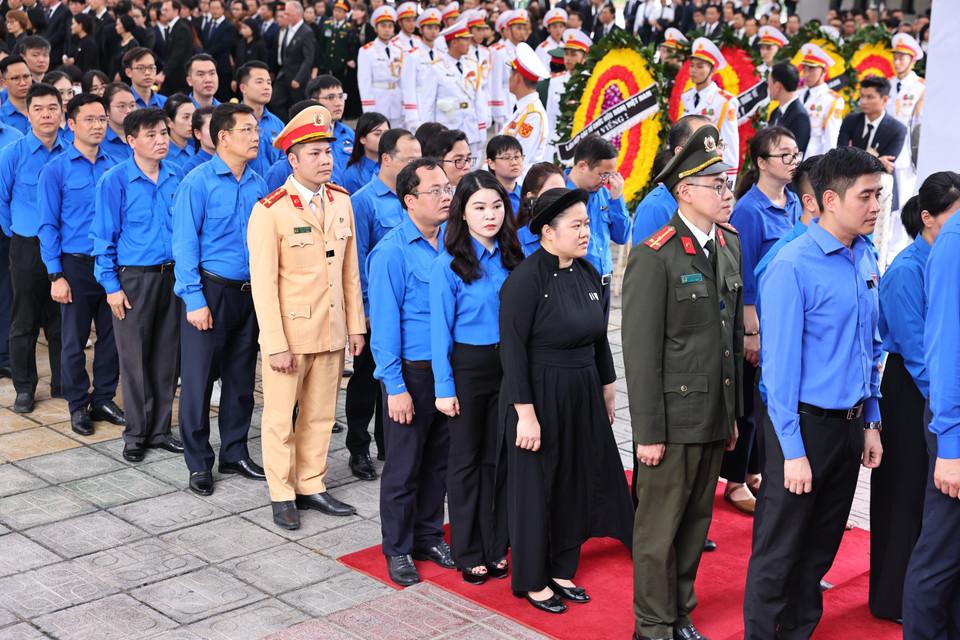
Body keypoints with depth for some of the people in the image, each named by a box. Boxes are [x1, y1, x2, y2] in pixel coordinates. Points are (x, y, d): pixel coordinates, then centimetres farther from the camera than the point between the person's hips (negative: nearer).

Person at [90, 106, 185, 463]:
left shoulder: (176, 178, 4)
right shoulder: (115, 181, -8)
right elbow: (103, 237, -5)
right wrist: (111, 285, -8)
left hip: (172, 276, 4)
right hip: (133, 278, -4)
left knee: (167, 357, 9)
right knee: (134, 358, 3)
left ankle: (160, 431, 21)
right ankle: (136, 435, 16)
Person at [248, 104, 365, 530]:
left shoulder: (341, 202, 5)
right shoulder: (270, 211, -13)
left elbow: (350, 270, 10)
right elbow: (263, 283, -14)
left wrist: (356, 326, 7)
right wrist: (276, 345, -17)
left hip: (332, 331, 5)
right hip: (290, 332, -5)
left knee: (321, 415, 14)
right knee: (280, 418, 7)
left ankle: (311, 486, 28)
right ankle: (282, 495, 21)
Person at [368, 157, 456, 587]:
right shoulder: (392, 253, -13)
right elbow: (385, 324, -14)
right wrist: (395, 386, -17)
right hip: (412, 374, -6)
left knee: (440, 459, 15)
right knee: (405, 466, 5)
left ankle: (429, 536, 31)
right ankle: (398, 550, 19)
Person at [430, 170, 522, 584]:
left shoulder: (511, 259, 3)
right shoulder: (449, 266, -10)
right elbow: (441, 329, -9)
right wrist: (444, 387, -11)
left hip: (507, 364, 4)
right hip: (467, 367, -4)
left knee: (499, 456, 11)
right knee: (467, 458, 7)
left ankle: (495, 547, 23)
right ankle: (468, 553, 18)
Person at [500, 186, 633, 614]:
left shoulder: (586, 273, 5)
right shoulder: (525, 279, -17)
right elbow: (513, 349, -18)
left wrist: (607, 389, 14)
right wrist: (525, 413, -20)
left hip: (582, 395, 7)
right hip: (539, 395, -7)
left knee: (575, 482, 14)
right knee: (536, 486, 5)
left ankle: (561, 570, 30)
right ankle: (532, 580, 20)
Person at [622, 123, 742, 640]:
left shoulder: (730, 245, 9)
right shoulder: (654, 257, -15)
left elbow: (734, 334, 14)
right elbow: (640, 351, -15)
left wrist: (734, 412, 14)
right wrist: (648, 433, -15)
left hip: (716, 417, 7)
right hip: (674, 417, -7)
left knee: (696, 521, 17)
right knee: (660, 527, 5)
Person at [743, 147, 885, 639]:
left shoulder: (866, 260, 7)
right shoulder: (793, 266, -16)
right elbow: (780, 362, -16)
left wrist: (870, 422, 12)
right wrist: (793, 450, -17)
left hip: (850, 425, 7)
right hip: (804, 424, -7)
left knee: (823, 544, 17)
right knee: (780, 549, 4)